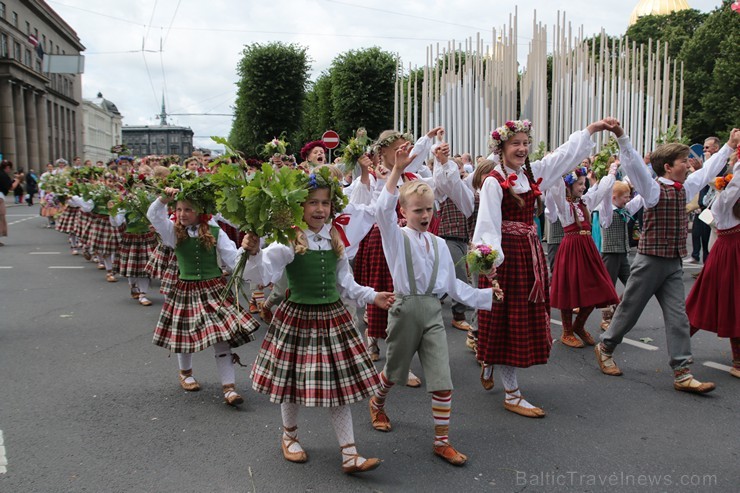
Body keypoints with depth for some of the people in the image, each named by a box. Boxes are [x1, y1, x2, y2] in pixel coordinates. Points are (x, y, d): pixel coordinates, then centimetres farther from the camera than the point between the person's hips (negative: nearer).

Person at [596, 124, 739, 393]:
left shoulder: (684, 188, 12)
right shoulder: (653, 188, -11)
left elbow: (708, 170, 26)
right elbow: (633, 164, -24)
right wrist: (621, 137, -36)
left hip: (674, 263, 7)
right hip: (651, 260, -7)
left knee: (677, 316, 2)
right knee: (629, 309, 5)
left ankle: (682, 373, 3)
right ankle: (605, 348, 25)